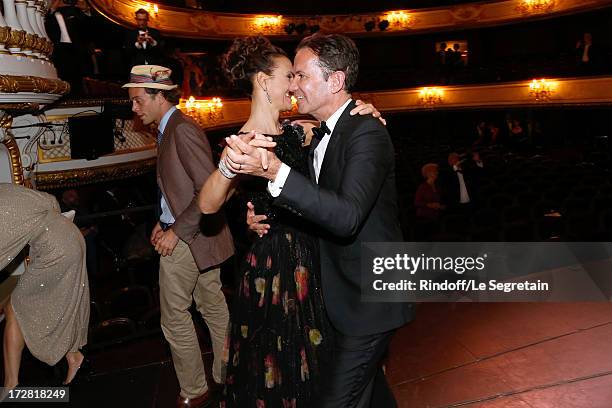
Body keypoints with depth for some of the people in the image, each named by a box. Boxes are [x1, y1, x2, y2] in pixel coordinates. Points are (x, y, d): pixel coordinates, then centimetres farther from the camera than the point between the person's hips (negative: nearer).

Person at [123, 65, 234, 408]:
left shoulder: (182, 130, -18)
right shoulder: (171, 129, 11)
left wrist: (176, 231, -20)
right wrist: (164, 221, 9)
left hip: (186, 239, -9)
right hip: (200, 236, 9)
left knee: (175, 316, 4)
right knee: (213, 306, 18)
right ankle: (224, 375, 33)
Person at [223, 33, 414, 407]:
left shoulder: (368, 133, -22)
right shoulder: (323, 133, 7)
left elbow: (347, 217, -35)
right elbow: (317, 203, 12)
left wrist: (275, 171, -43)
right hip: (348, 292, 9)